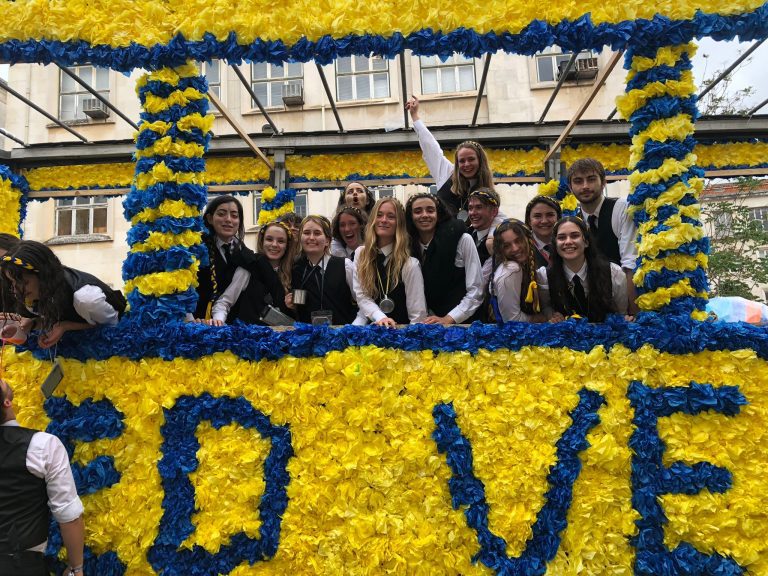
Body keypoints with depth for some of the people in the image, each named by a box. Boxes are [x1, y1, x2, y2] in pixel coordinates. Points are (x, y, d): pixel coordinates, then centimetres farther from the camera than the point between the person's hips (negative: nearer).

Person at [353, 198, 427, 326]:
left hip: (400, 329, -3)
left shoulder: (410, 264, -7)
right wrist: (380, 317, -15)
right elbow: (361, 296, 0)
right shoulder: (360, 254, 6)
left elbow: (418, 314, -9)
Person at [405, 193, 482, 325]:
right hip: (428, 322, 2)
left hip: (463, 323, -1)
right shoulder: (410, 246, 4)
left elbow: (475, 291, -6)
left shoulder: (462, 240, -5)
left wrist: (448, 319, -13)